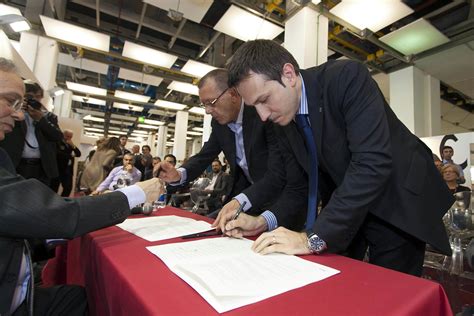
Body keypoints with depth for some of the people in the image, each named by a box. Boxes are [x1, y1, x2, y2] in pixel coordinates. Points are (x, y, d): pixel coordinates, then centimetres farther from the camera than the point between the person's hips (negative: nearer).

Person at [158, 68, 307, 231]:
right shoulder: (219, 123, 1)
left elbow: (278, 173, -26)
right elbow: (204, 156, 6)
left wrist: (240, 201, -38)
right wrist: (178, 174, -14)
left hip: (281, 199, -6)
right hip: (245, 195, 7)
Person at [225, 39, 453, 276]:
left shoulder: (347, 77, -25)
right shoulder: (283, 125, -5)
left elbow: (373, 162, -34)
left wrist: (315, 237, -35)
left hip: (399, 201, -5)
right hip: (343, 209, 5)